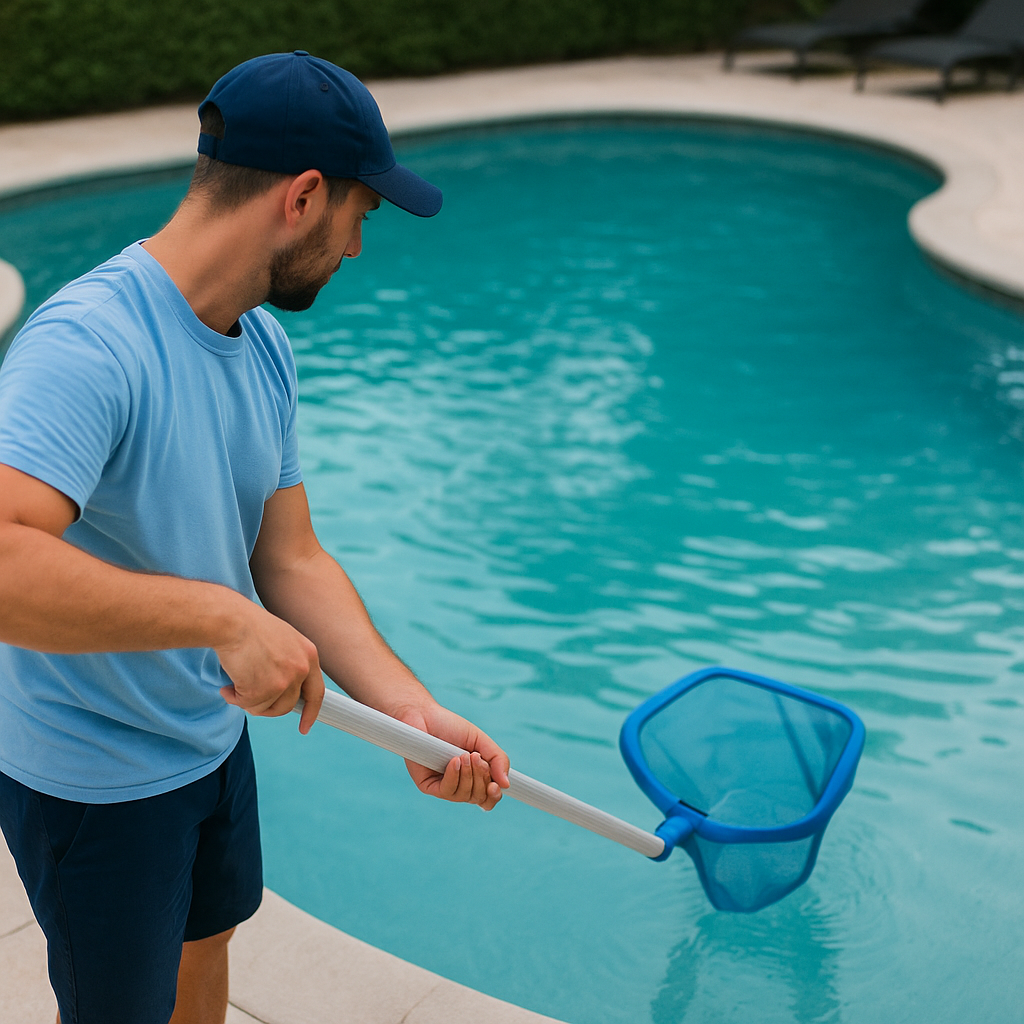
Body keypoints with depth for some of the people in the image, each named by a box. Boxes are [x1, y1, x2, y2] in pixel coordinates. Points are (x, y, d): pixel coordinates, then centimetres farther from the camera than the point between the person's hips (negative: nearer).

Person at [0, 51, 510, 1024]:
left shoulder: (262, 348, -2)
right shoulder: (86, 345, -31)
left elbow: (292, 561, -1)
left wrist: (412, 709, -10)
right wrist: (220, 615, -42)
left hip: (212, 733, 8)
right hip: (94, 786, -7)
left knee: (203, 943, 28)